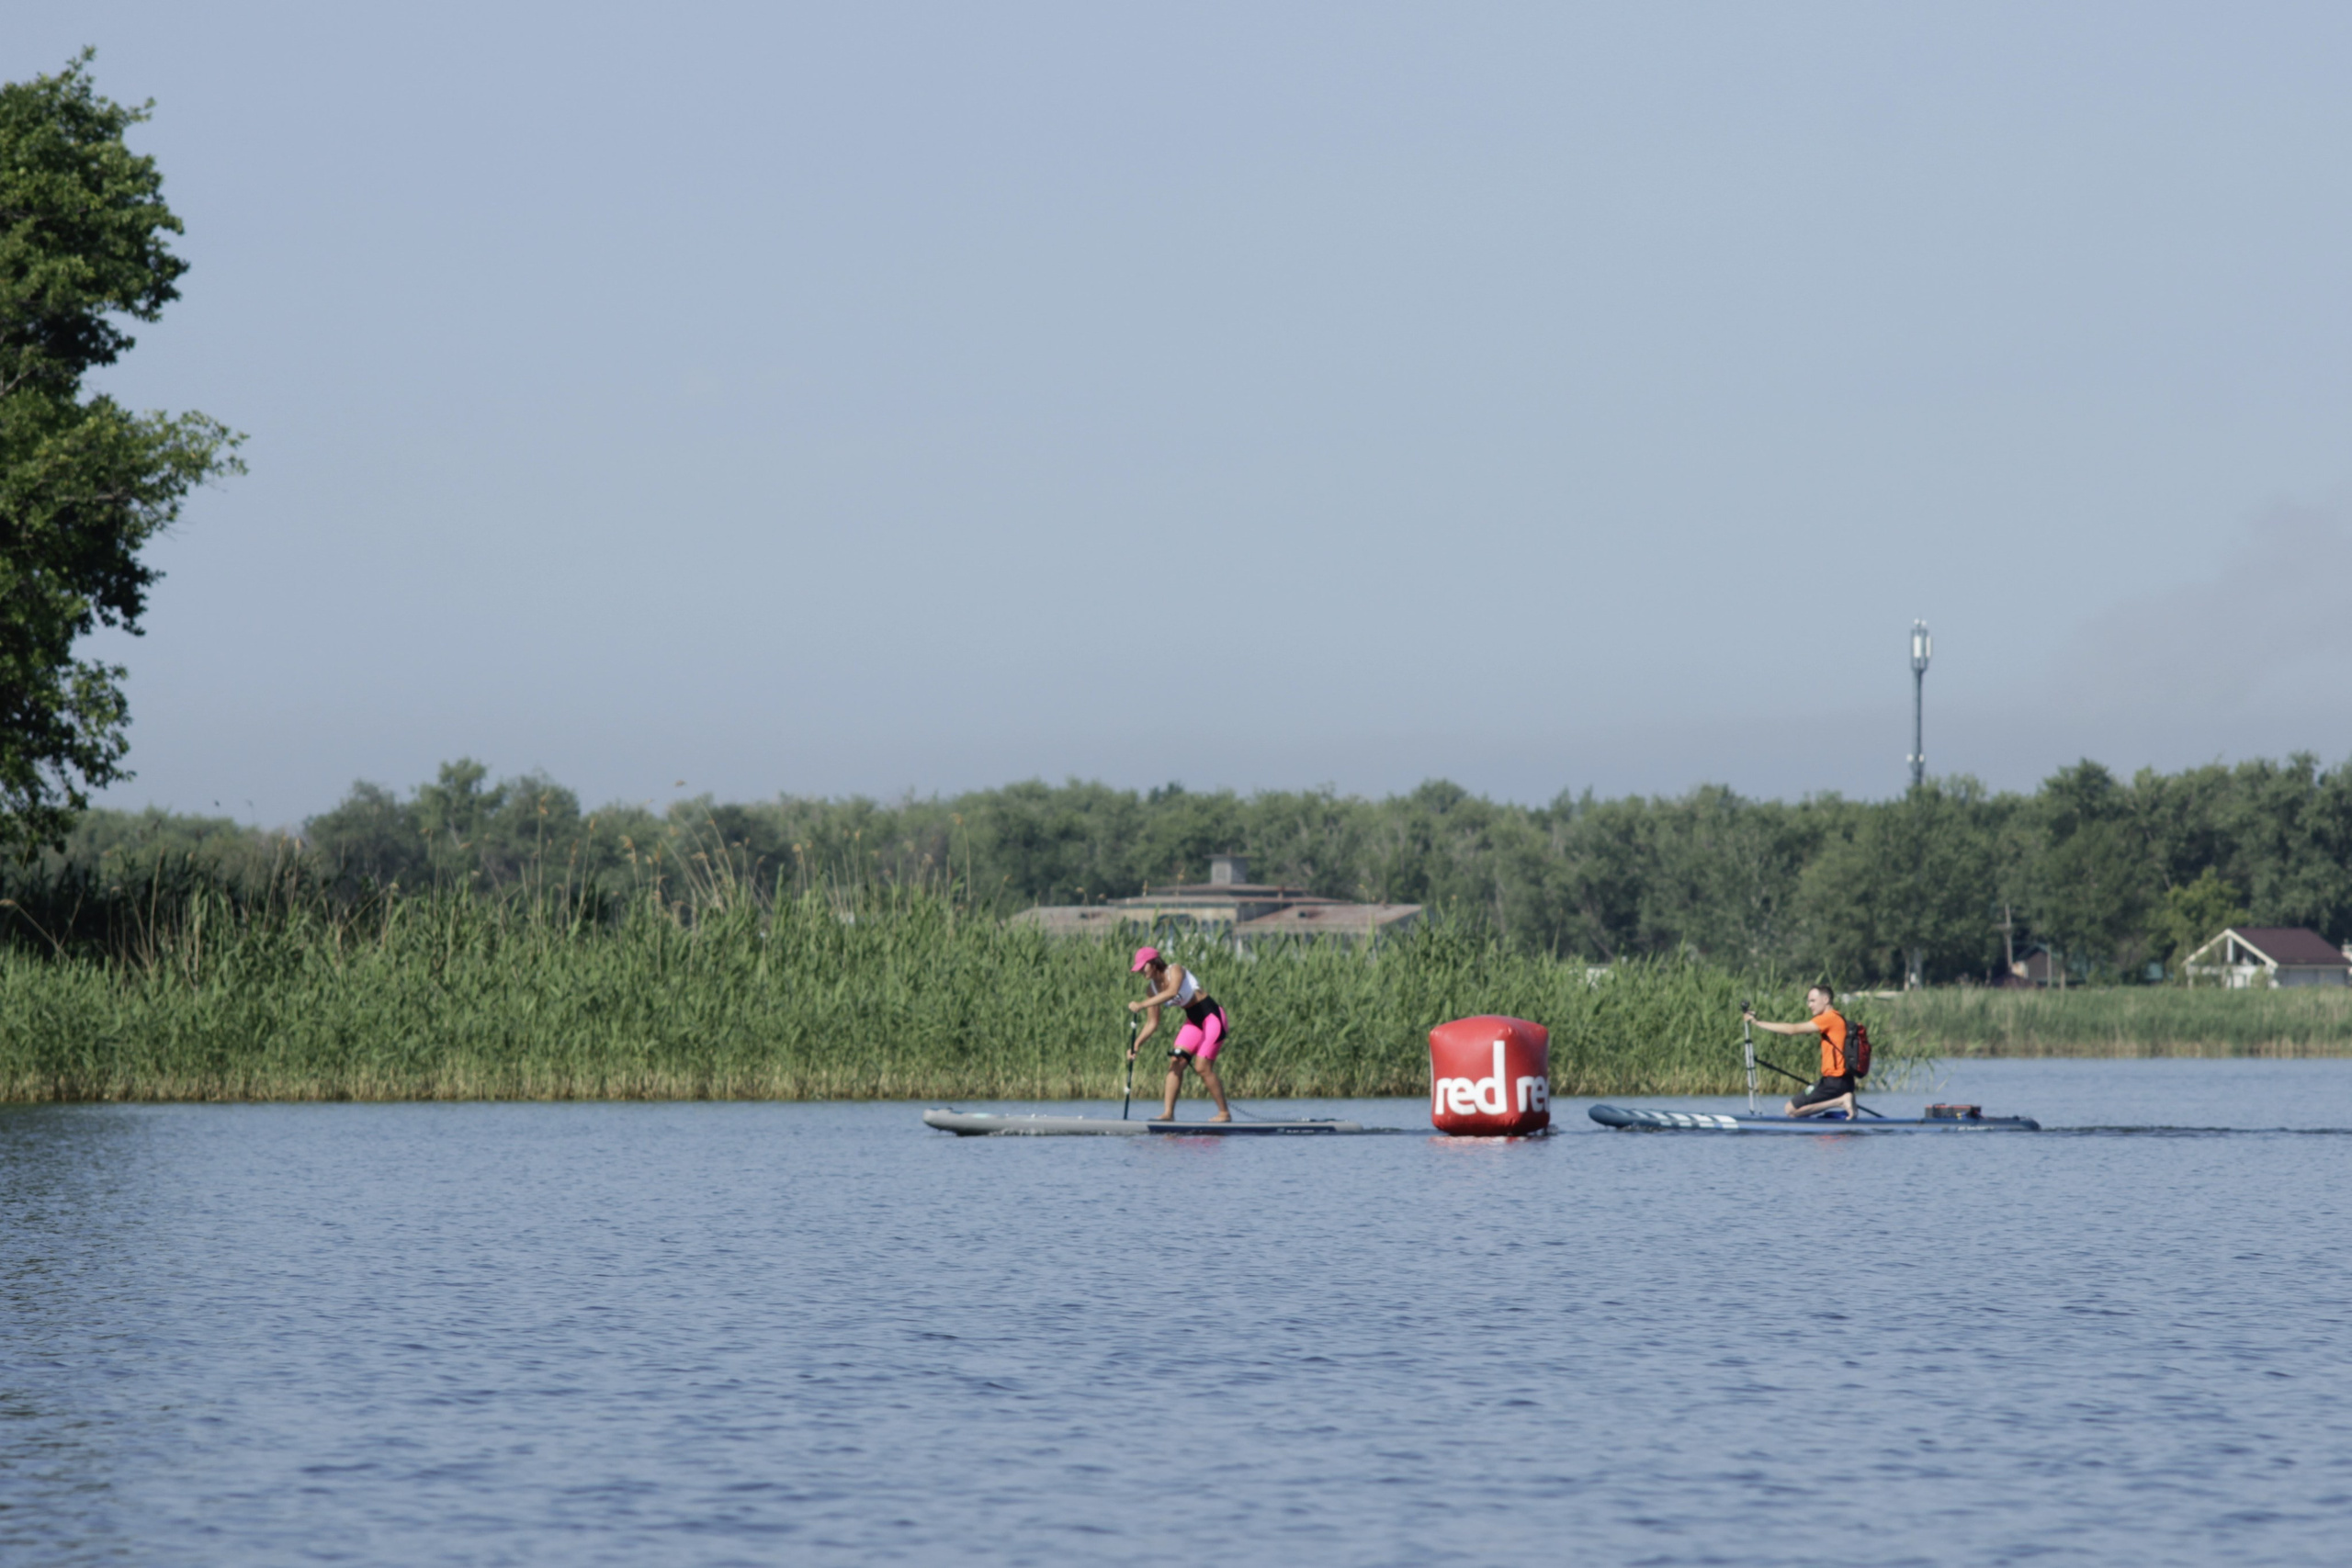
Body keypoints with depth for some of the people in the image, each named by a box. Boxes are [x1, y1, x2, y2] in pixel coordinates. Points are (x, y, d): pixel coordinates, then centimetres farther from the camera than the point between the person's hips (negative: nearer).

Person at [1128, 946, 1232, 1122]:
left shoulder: (1175, 971, -19)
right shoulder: (1154, 986, 3)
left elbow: (1172, 992, -40)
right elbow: (1152, 1023, 7)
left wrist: (1141, 1005, -43)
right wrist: (1136, 1045, -4)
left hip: (1212, 1016, -8)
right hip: (1193, 1020, 8)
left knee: (1202, 1067, -13)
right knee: (1175, 1062, -5)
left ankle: (1225, 1113, -2)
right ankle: (1168, 1113, -7)